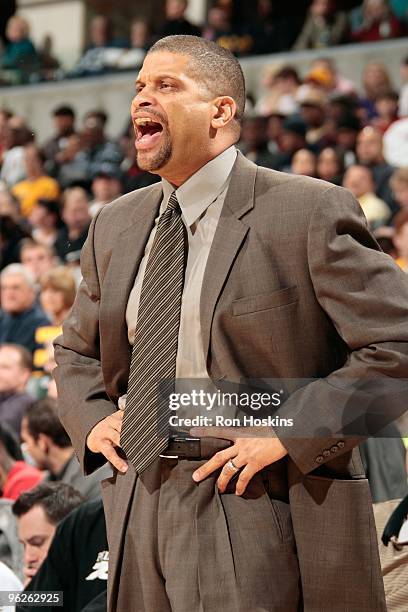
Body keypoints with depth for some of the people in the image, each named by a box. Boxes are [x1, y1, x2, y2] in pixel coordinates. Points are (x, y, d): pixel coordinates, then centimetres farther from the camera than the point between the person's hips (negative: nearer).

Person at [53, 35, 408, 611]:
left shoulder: (310, 212, -7)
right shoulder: (115, 226, 13)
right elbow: (77, 351, 27)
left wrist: (288, 433, -16)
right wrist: (90, 420, 5)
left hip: (258, 510, -6)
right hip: (140, 505, 6)